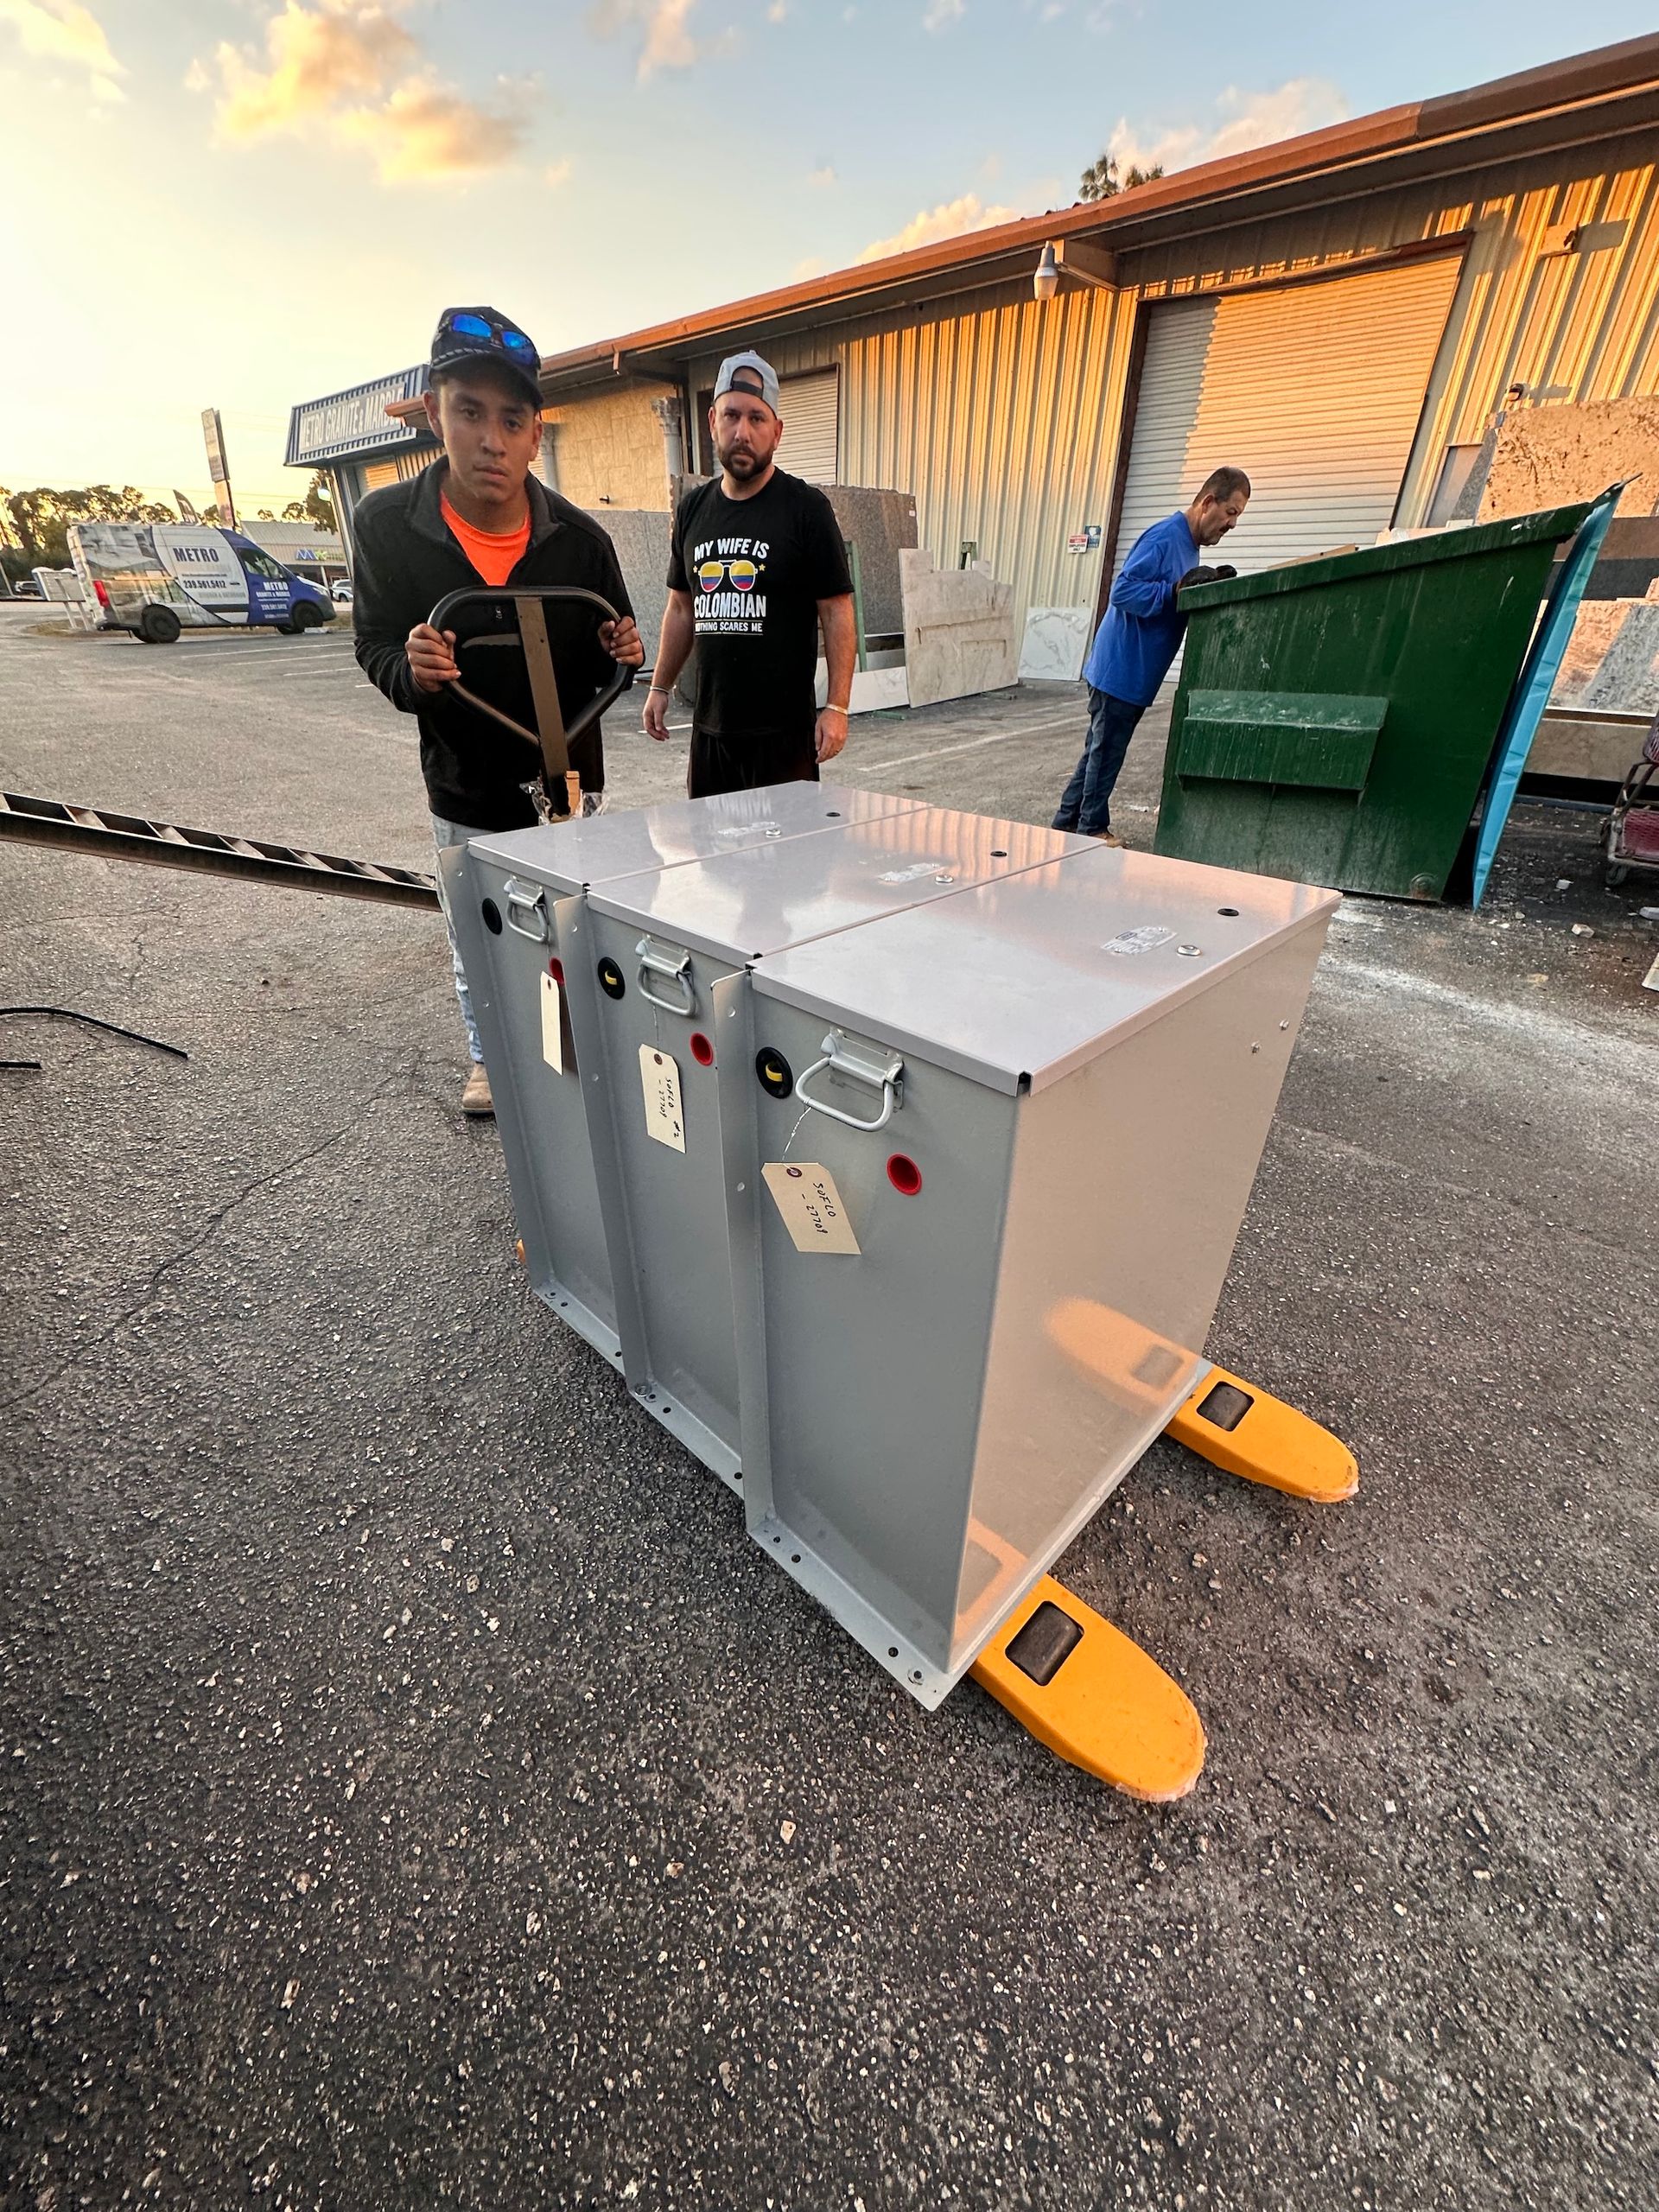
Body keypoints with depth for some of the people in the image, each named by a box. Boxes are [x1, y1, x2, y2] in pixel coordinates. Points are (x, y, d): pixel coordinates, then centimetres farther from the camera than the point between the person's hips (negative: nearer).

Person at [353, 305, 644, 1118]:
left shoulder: (580, 538, -11)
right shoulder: (385, 524, -12)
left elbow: (601, 668, 1)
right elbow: (375, 653, -7)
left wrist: (620, 655, -23)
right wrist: (412, 671, -30)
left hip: (567, 782, 0)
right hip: (463, 788, 1)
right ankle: (489, 1057, 43)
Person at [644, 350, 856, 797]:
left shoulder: (806, 508, -2)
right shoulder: (693, 509, 13)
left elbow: (837, 613, -5)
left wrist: (837, 707, -14)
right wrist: (660, 687, 14)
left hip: (785, 729, -5)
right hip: (710, 726, 5)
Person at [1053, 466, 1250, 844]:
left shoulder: (1189, 544, 13)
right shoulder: (1164, 538, -16)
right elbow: (1123, 591, -23)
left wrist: (1208, 586, 1)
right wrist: (1177, 590, -25)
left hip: (1132, 674, 10)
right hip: (1120, 670, -10)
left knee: (1098, 751, 14)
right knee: (1104, 753, 0)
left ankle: (1066, 824, 22)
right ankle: (1093, 831, 10)